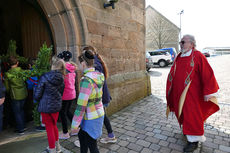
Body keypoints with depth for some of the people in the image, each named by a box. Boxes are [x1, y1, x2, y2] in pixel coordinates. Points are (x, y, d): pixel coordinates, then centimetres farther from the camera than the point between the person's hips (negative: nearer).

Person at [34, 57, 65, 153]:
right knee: (54, 125, 23)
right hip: (57, 106, 5)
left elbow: (37, 94, -11)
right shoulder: (61, 79, -4)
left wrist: (39, 100, 10)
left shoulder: (44, 78, -17)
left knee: (49, 128, 11)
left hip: (46, 106, -4)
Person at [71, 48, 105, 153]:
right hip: (98, 113, 8)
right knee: (81, 136, 29)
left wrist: (74, 125, -15)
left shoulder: (86, 80, -27)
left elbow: (81, 106, -25)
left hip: (91, 119, -8)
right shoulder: (98, 75, -1)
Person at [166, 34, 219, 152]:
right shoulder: (179, 57, 6)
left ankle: (194, 140, 17)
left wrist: (208, 93, -14)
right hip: (178, 92, 6)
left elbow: (208, 75, -14)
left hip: (191, 94, -6)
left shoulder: (198, 56, -13)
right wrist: (171, 91, 16)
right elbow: (173, 74, 13)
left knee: (191, 115, 1)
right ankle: (187, 129, 42)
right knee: (183, 112, 18)